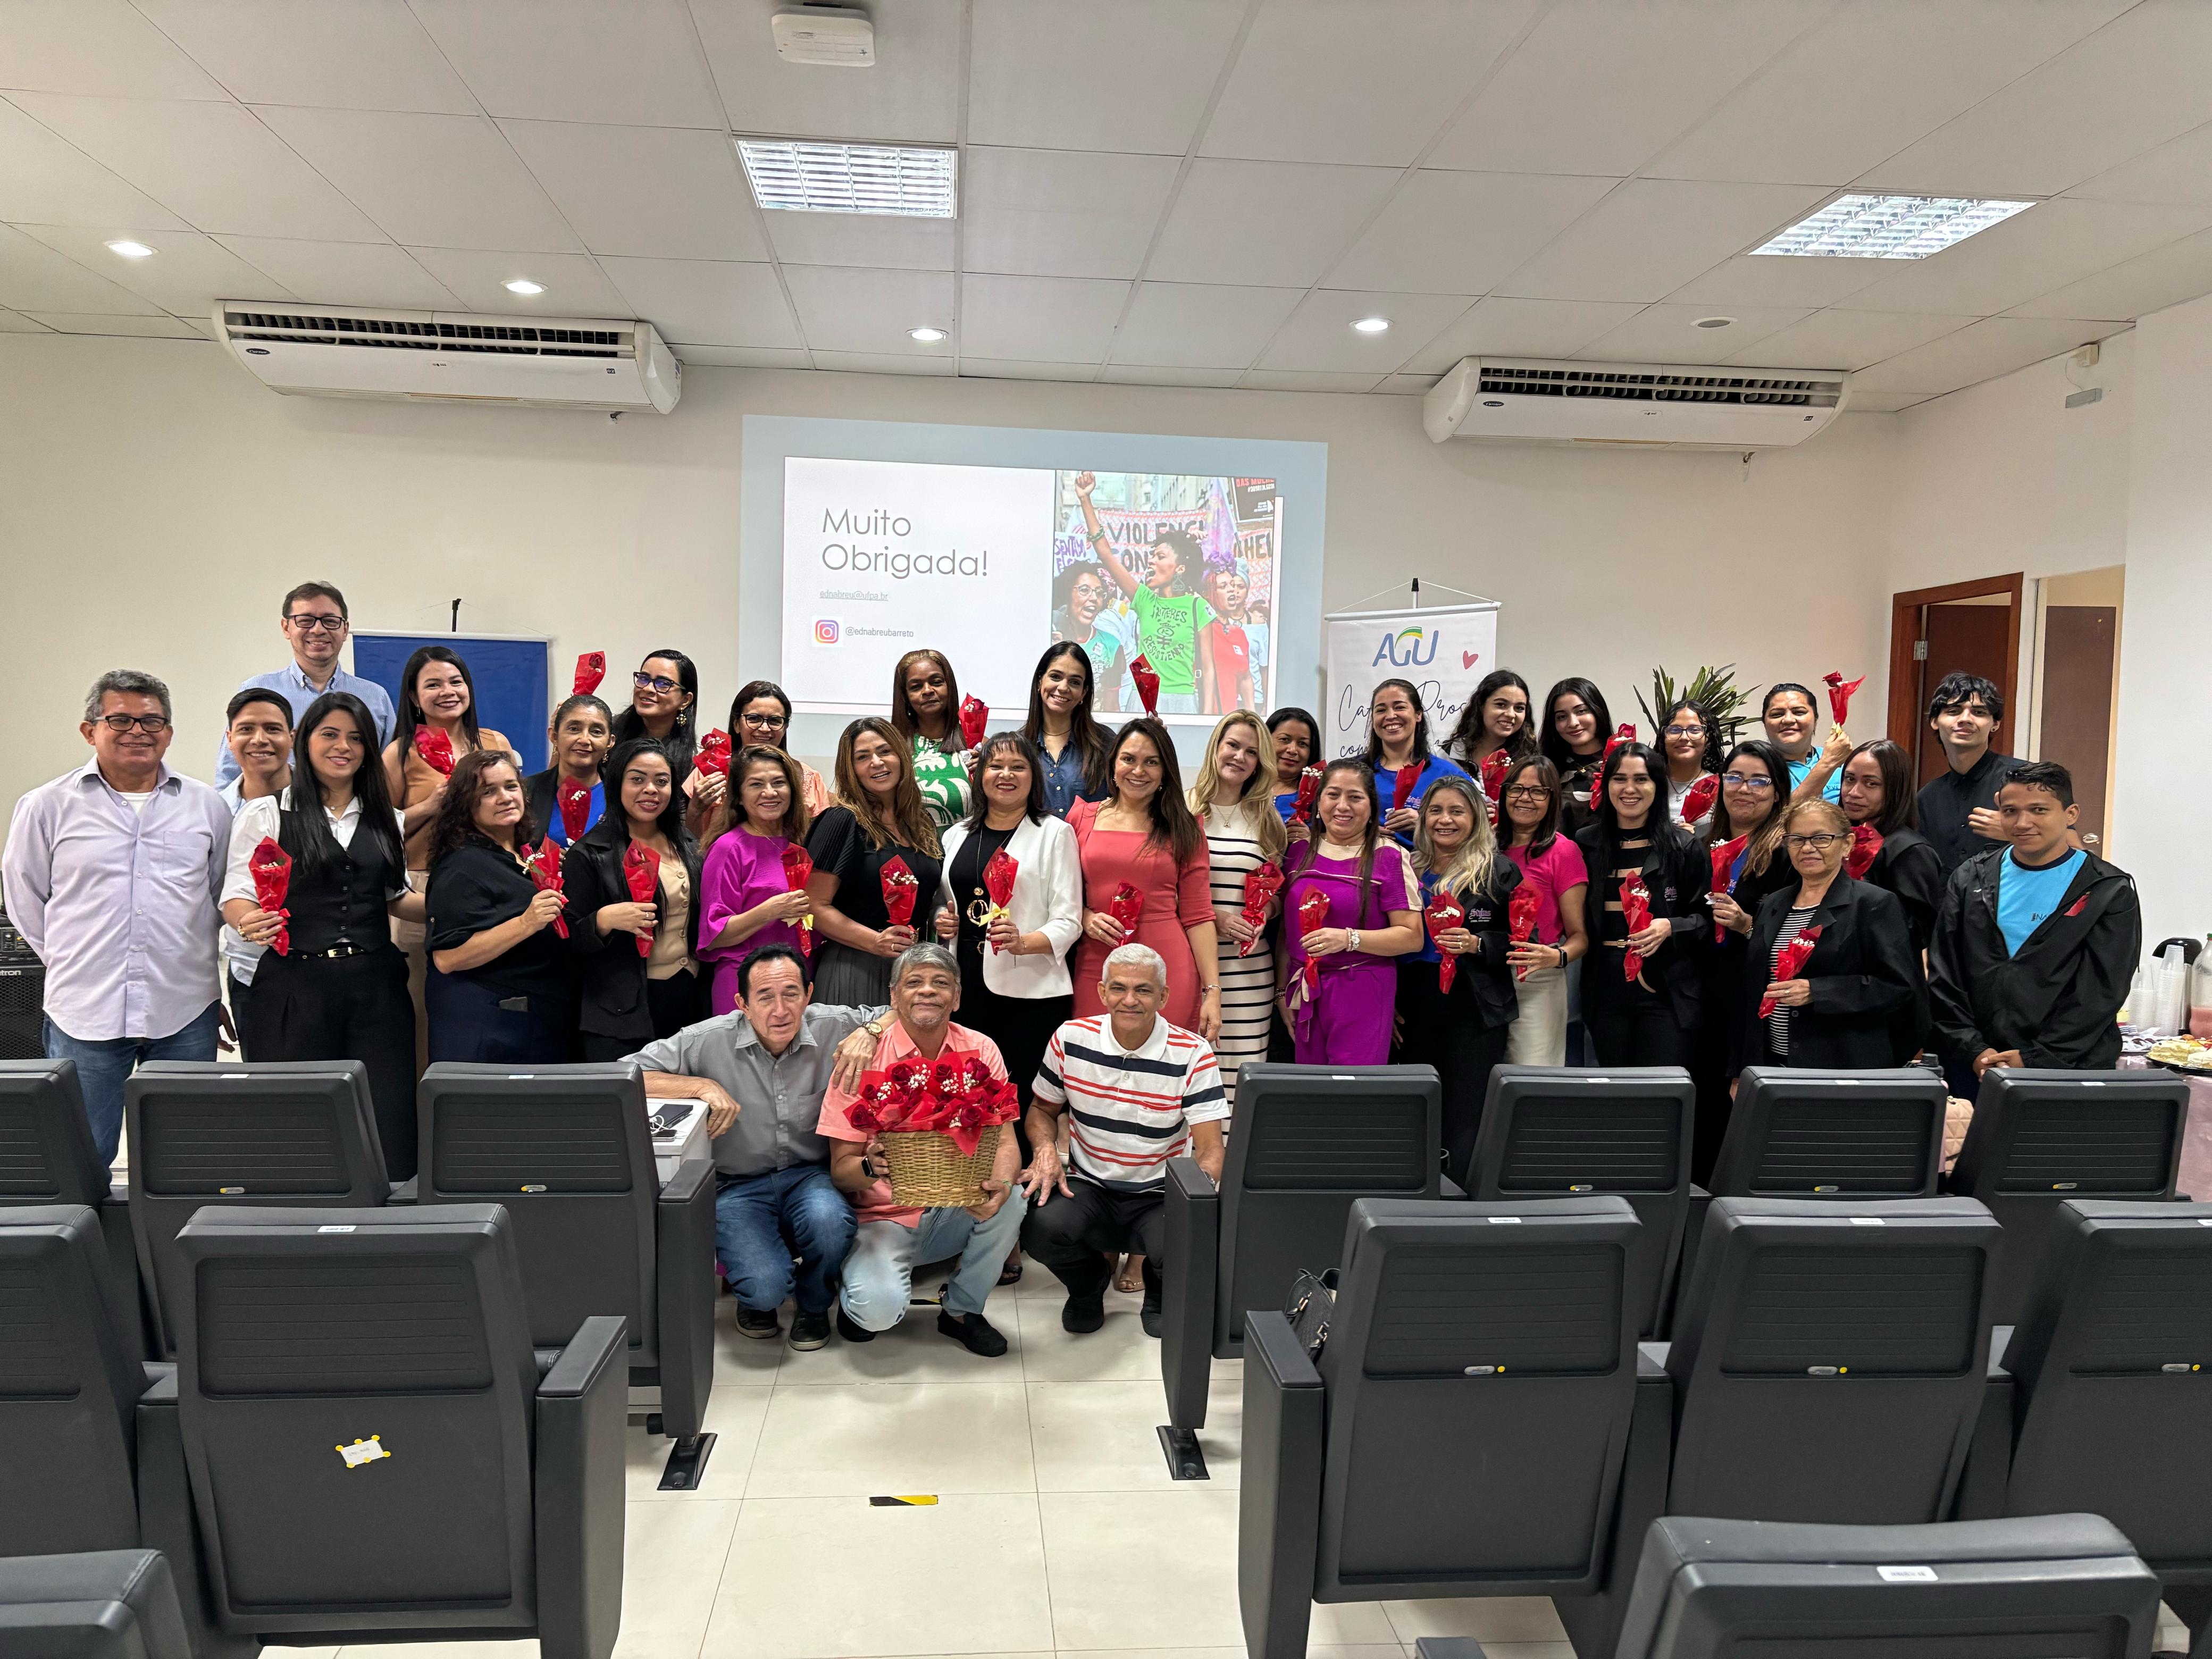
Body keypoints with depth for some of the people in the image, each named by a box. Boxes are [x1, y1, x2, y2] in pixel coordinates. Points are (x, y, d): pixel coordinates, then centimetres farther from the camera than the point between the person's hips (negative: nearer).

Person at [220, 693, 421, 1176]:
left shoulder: (386, 819, 15)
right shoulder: (266, 814, 4)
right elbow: (236, 898, 0)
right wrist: (249, 924, -22)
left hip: (375, 986, 3)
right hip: (295, 986, -3)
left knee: (388, 1124, 0)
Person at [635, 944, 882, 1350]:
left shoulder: (831, 1027, -8)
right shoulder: (710, 1040, -13)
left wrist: (869, 1033, -19)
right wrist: (703, 1085, -26)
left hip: (810, 1175, 2)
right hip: (738, 1187, -2)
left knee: (829, 1222, -33)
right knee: (765, 1286, -27)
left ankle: (814, 1304, 4)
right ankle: (758, 1300, 17)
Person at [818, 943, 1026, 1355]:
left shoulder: (980, 1051, -2)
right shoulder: (863, 1057, -10)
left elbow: (1005, 1141, -7)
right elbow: (841, 1169, -8)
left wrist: (999, 1184, -30)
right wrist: (870, 1168, -32)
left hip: (956, 1214, 3)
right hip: (885, 1216, -3)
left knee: (1012, 1198, -27)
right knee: (880, 1307, -29)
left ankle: (962, 1310, -1)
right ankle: (858, 1295, 11)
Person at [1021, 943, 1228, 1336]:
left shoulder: (1192, 1055, -11)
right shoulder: (1070, 1039, -4)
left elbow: (1210, 1151, -13)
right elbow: (1042, 1110, 12)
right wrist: (1045, 1150, -11)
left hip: (1160, 1197, -1)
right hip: (1088, 1187, 1)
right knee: (1041, 1225, -31)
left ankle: (1159, 1293, 11)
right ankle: (1089, 1284, 9)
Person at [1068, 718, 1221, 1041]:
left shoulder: (1183, 829, 7)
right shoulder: (1081, 817, 9)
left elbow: (1198, 916, 4)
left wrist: (1213, 992, -3)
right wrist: (1085, 918, -6)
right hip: (1095, 971, 1)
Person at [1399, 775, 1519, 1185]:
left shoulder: (1500, 872, 2)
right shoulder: (1409, 870, 11)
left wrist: (1477, 944, -16)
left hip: (1475, 1013, -3)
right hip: (1415, 1011, 3)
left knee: (1465, 1122, -4)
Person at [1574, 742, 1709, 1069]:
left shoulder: (1684, 846, 1)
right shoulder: (1586, 845, 7)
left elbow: (1707, 916, 1)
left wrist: (1671, 928, -15)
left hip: (1667, 992, -3)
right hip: (1606, 991, 3)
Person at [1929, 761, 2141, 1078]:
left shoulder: (2112, 892, -2)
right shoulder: (1969, 880, 6)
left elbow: (2099, 995, -8)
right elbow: (1943, 978, 2)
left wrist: (2035, 1059, -14)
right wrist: (1974, 1052, -9)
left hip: (2071, 1073, -2)